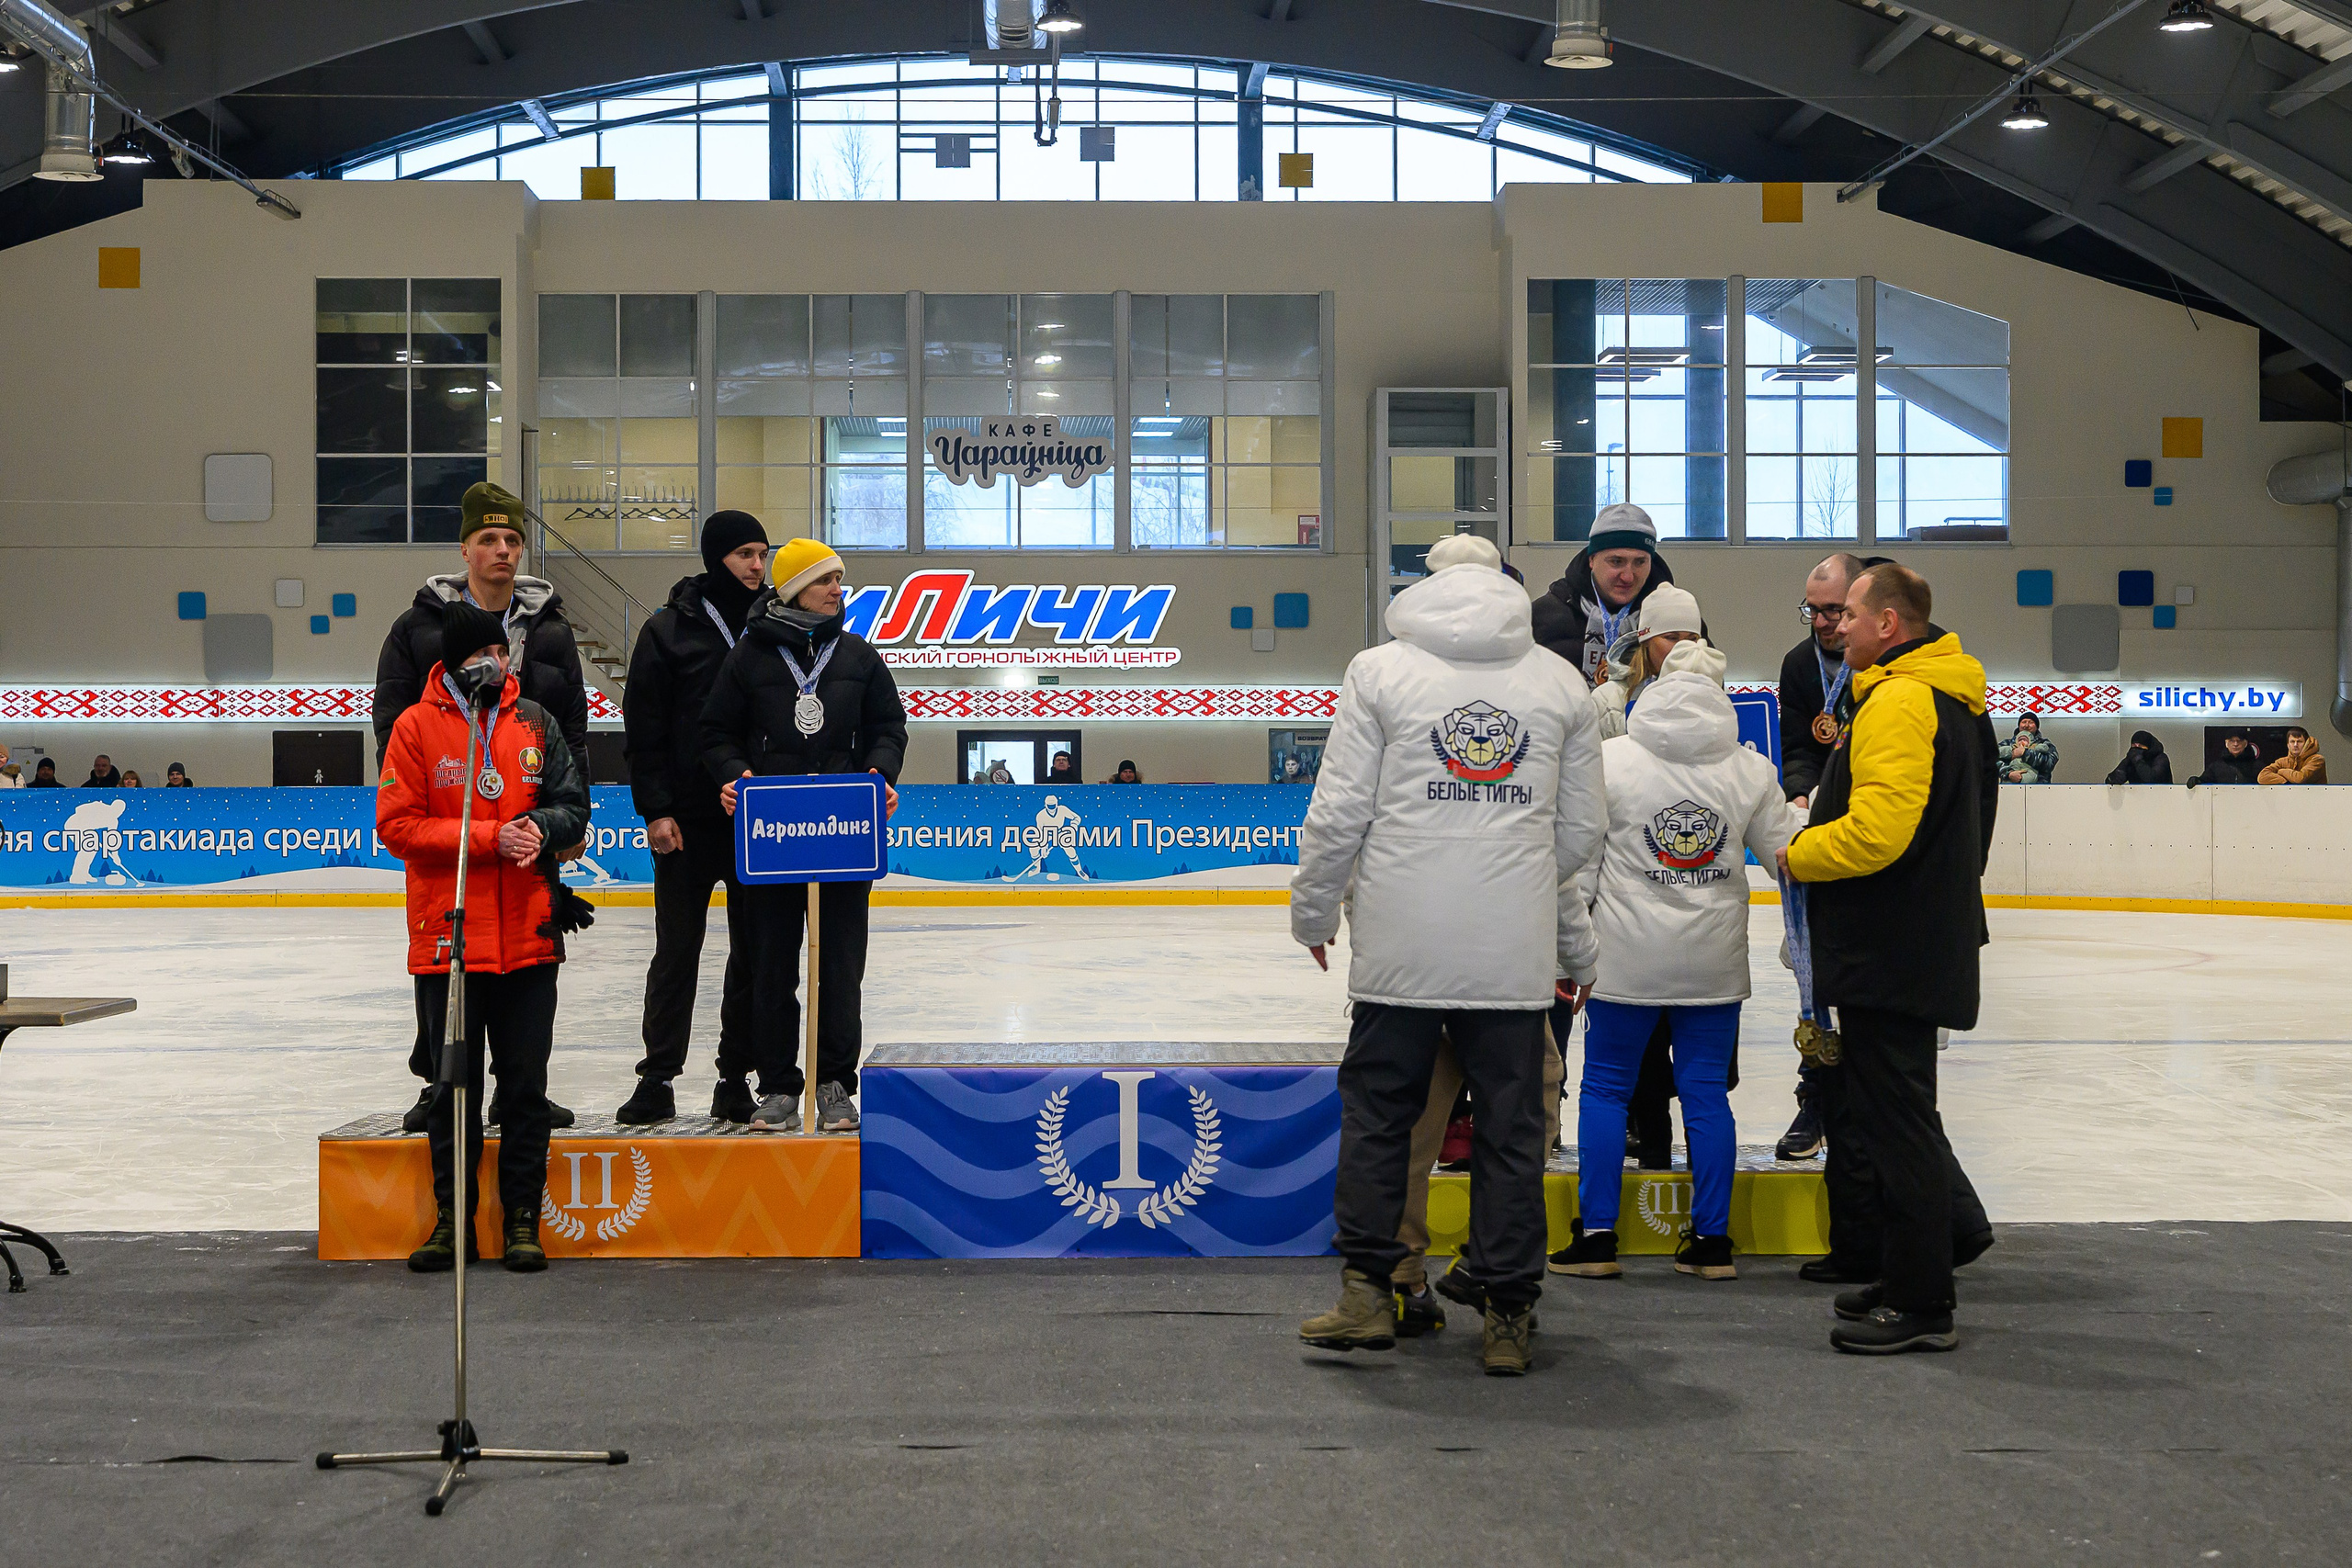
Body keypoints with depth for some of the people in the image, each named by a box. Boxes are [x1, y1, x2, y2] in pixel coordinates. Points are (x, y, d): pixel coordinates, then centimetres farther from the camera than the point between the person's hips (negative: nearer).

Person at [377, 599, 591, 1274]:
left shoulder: (534, 722, 7)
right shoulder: (417, 726, -1)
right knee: (453, 1084, 7)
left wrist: (540, 826, -13)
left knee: (525, 1084, 5)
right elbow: (396, 826, -7)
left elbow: (574, 806, 10)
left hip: (529, 937, 2)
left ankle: (522, 1219, 13)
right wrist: (490, 838, -14)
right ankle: (452, 1217, 17)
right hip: (446, 937, -2)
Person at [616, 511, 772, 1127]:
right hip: (687, 823, -3)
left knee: (754, 953, 6)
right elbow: (644, 731, -2)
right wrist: (655, 809, -9)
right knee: (677, 951, 1)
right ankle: (658, 1078, 7)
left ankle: (737, 1077, 14)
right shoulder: (669, 630, -1)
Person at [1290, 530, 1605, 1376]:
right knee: (1511, 1124, 7)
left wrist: (1315, 909, 13)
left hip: (1402, 943, -1)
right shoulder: (1562, 681, 7)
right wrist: (1569, 937, 24)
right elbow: (1581, 830, 10)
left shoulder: (1380, 669, 0)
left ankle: (1368, 1290, 11)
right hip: (1516, 952, 1)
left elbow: (1340, 811, -2)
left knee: (1378, 1107, 11)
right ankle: (1507, 1312, 11)